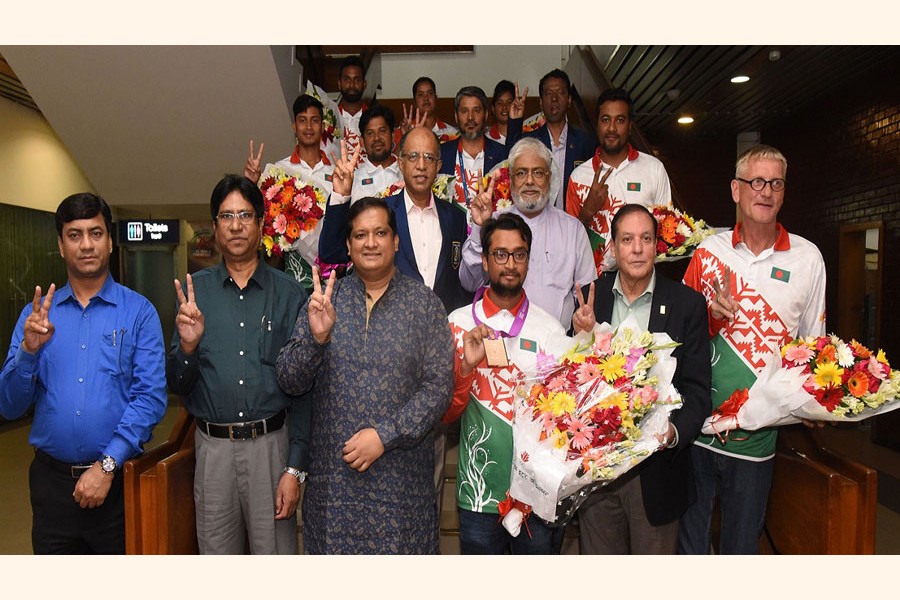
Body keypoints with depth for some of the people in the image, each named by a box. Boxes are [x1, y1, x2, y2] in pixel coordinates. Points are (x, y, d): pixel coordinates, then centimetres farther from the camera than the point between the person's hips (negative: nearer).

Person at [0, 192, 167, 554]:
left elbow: (151, 398, -11)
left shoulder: (139, 312, -4)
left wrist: (107, 465, -18)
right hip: (51, 480, 3)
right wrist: (29, 349, -15)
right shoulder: (37, 313, 5)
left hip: (117, 478, -2)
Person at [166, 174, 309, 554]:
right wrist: (187, 346, -17)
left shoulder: (288, 293, -1)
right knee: (216, 551, 15)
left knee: (275, 549, 7)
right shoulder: (194, 290, 3)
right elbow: (176, 385, 4)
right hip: (213, 447, 2)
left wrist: (296, 468, -7)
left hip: (272, 444, -1)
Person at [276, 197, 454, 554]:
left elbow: (439, 387, -6)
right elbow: (289, 381, 0)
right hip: (333, 475, 1)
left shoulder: (423, 303, -1)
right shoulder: (325, 299, 4)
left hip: (401, 476, -1)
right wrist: (316, 336, -18)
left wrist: (385, 435, -14)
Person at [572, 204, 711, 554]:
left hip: (657, 468, -1)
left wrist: (674, 431, -23)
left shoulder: (688, 304, -3)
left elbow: (696, 389, -5)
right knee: (598, 554, 16)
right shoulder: (589, 298, 1)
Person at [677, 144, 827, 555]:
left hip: (758, 432, 0)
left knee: (742, 543, 14)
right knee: (688, 538, 12)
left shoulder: (807, 258, 1)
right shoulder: (708, 251, 3)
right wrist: (712, 316, -13)